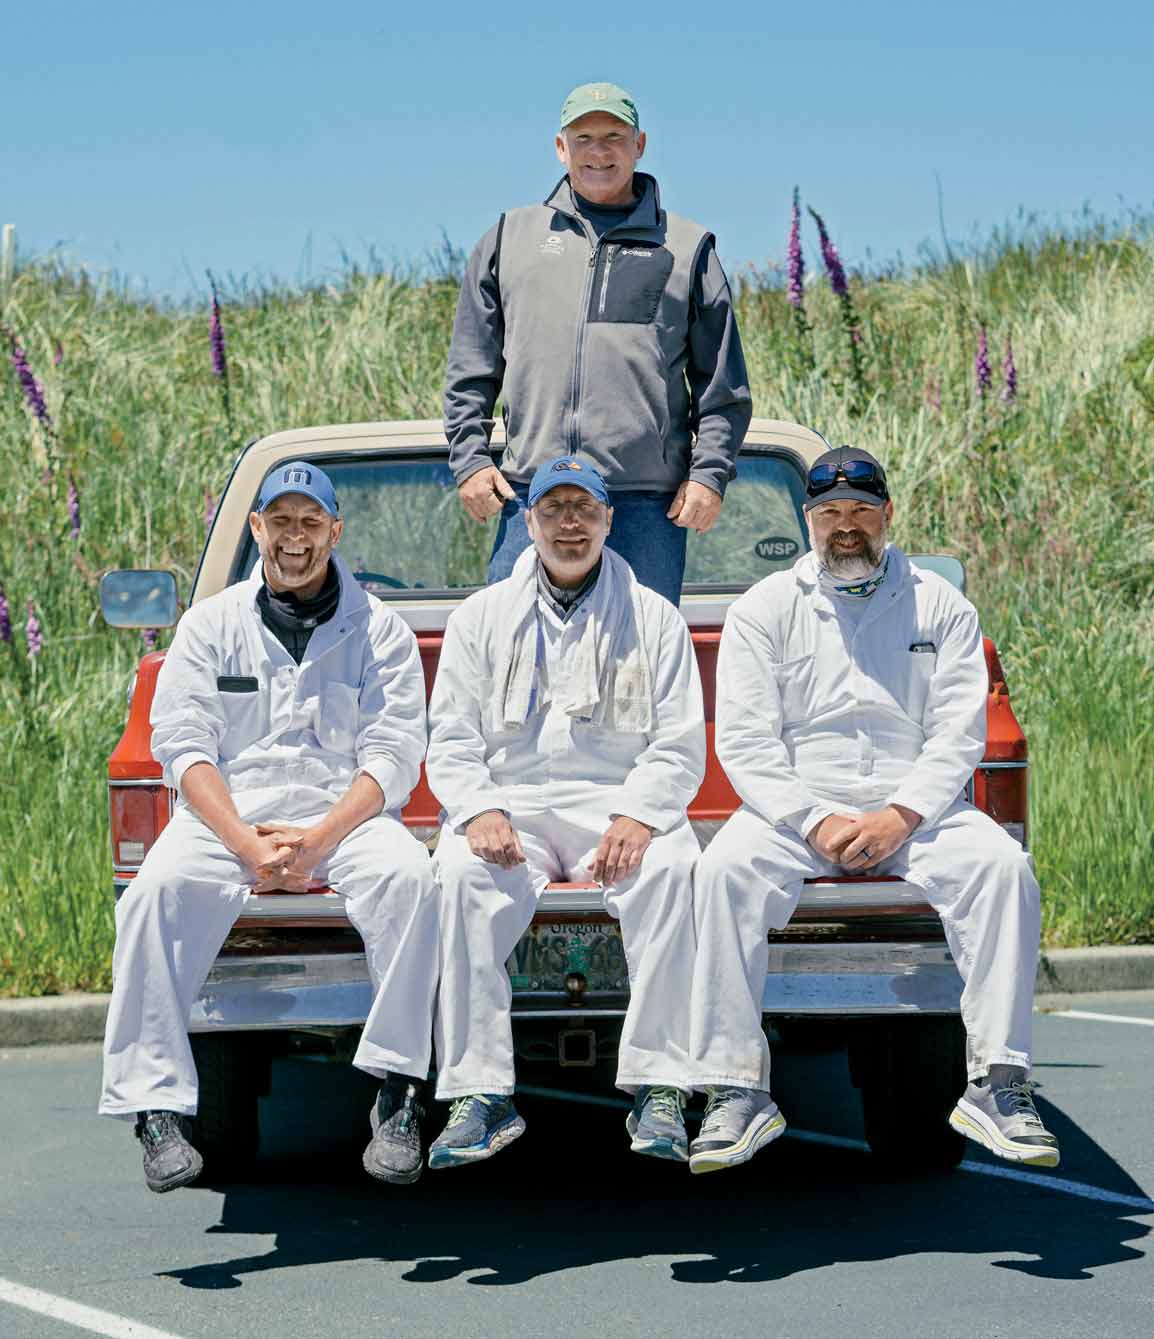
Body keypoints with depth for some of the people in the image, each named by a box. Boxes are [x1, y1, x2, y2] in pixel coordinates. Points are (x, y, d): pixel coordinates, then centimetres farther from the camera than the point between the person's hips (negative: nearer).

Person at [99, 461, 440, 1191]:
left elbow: (394, 757, 0)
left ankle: (399, 1092, -27)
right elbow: (183, 746, 2)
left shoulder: (379, 630, 9)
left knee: (409, 876, -33)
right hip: (227, 813, 1)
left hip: (346, 813, 0)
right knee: (158, 888, -31)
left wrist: (316, 841, -17)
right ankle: (156, 1105, -29)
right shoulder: (211, 624, 12)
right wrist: (246, 844, -15)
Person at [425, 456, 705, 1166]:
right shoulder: (482, 616, 17)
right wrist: (479, 811, -11)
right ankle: (480, 1093, -31)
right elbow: (451, 740, 10)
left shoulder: (655, 619, 14)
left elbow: (680, 748, 6)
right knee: (466, 874, -33)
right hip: (510, 803, 1)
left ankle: (658, 1089, -32)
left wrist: (636, 817, -14)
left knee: (668, 868, -34)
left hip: (621, 804, -1)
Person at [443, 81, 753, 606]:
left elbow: (723, 387, 10)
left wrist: (709, 473, -2)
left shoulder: (687, 247, 12)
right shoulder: (510, 238, 15)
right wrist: (469, 459, 4)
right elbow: (469, 373, 15)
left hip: (649, 501, -1)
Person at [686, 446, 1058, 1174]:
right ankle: (737, 1092, -28)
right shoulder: (764, 610, 9)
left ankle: (997, 1083, -24)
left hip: (917, 807, 1)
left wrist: (901, 817, -15)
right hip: (796, 807, 0)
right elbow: (745, 743, 0)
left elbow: (959, 736, 2)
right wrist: (815, 822, -15)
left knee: (1003, 865, -28)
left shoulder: (942, 607, 11)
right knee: (725, 868, -31)